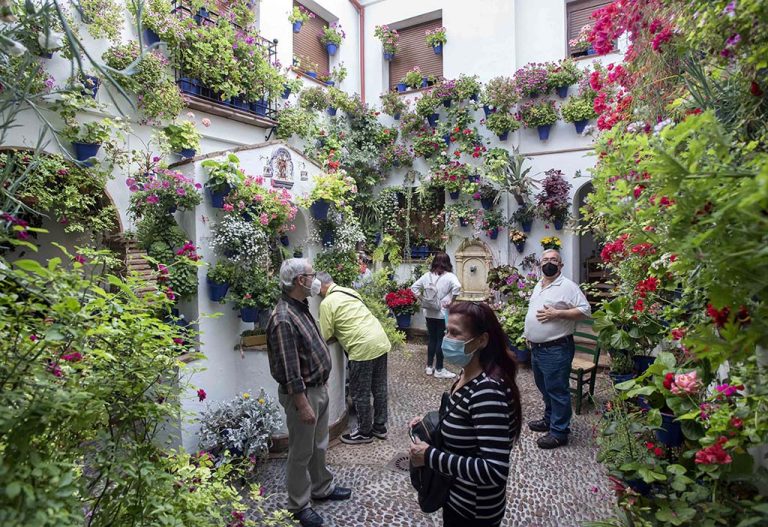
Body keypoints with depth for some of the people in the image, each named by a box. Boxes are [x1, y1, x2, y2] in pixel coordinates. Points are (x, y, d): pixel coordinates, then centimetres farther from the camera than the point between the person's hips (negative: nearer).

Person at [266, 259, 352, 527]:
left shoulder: (301, 307, 4)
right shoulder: (283, 319, -27)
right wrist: (303, 405, -21)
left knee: (319, 446, 24)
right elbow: (289, 370, -25)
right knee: (301, 453, 10)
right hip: (302, 393, -9)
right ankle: (299, 505, 29)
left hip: (319, 388, 9)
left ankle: (322, 488, 43)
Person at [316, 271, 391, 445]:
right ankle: (380, 427, 33)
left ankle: (365, 432, 24)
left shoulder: (327, 303, -7)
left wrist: (336, 334, 18)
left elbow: (326, 337, -3)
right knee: (379, 388, 19)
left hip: (363, 348, -8)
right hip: (381, 341, 8)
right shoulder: (349, 291, 15)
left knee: (360, 394, 9)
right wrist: (339, 333, 25)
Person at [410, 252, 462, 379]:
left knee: (431, 339, 16)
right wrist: (450, 300, -18)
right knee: (441, 340, 5)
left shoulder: (427, 275, 3)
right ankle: (439, 370, 13)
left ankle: (429, 367, 23)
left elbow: (414, 287, 7)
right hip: (442, 313, -5)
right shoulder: (449, 276, -11)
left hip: (429, 312, 5)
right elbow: (457, 287, -29)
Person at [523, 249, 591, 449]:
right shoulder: (538, 286, 14)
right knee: (544, 388, 21)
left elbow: (585, 310, -17)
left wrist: (557, 314, -23)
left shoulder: (567, 286, -12)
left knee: (557, 390, 0)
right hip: (536, 348, 8)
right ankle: (549, 420, 37)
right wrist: (529, 336, 19)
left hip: (556, 349, -8)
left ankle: (559, 432, 11)